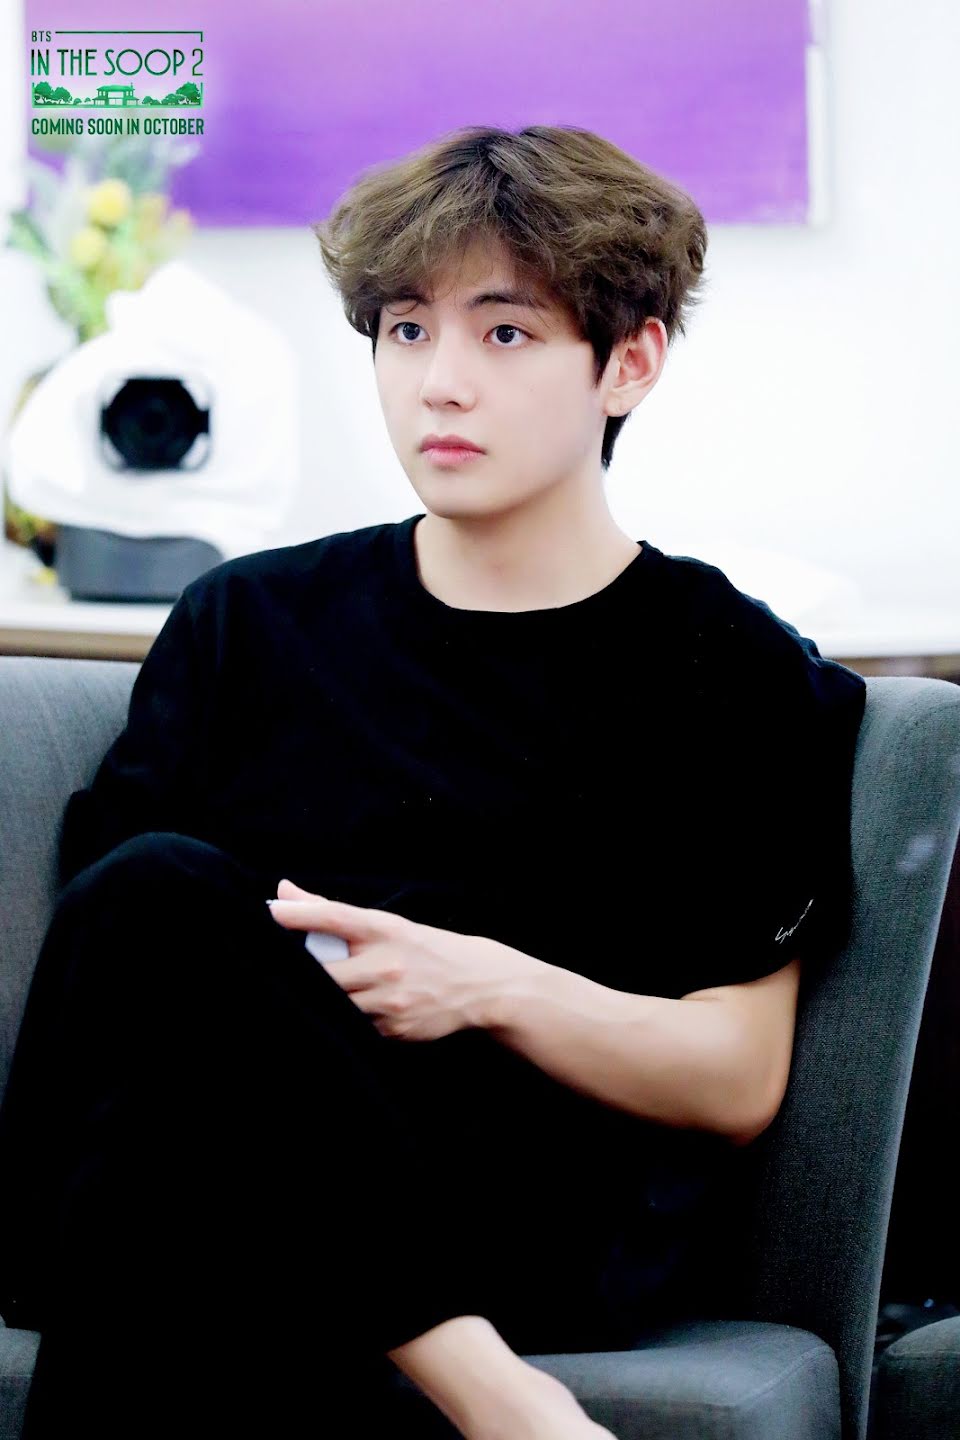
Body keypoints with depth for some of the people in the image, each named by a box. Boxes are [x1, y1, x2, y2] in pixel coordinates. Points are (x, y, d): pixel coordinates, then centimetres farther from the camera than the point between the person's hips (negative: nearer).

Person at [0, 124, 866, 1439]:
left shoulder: (738, 677, 15)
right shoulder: (248, 620, 25)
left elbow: (736, 1084, 8)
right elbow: (108, 922, 14)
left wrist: (488, 986, -10)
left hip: (550, 1209, -4)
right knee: (156, 890, -34)